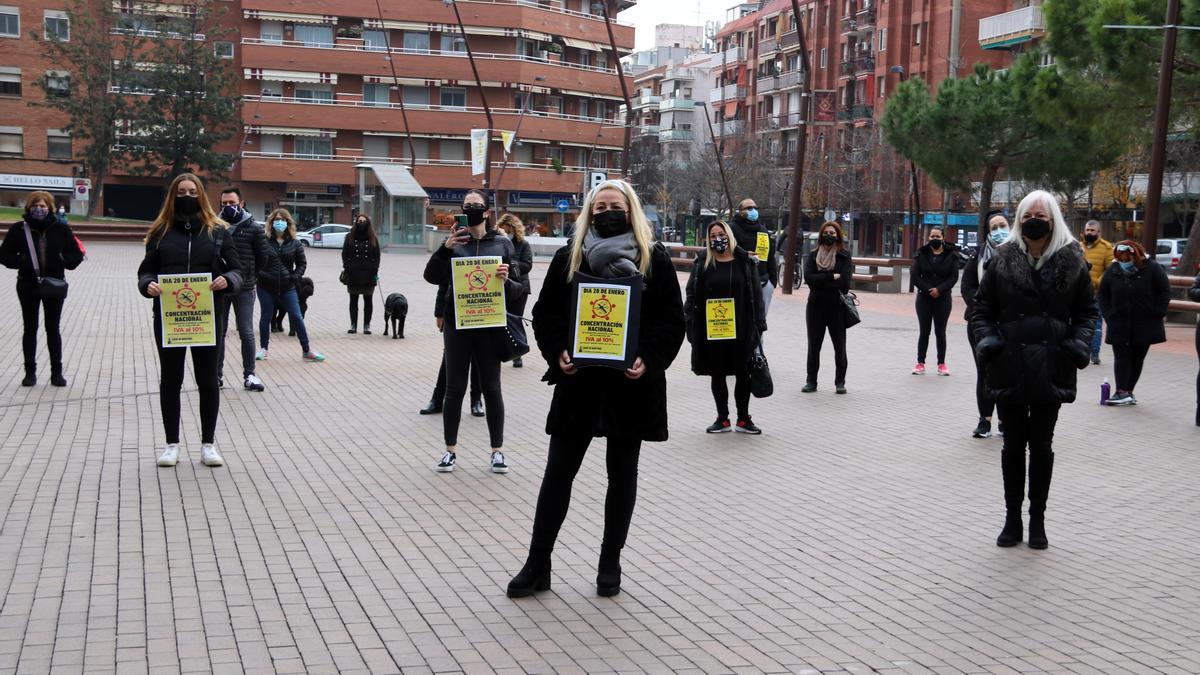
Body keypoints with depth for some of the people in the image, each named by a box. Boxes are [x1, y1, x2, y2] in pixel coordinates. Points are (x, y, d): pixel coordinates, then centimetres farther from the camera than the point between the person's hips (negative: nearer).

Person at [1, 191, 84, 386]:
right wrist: (20, 262, -17)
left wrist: (63, 260, -16)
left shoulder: (61, 229, -2)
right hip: (28, 285, 0)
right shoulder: (19, 229, -4)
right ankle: (30, 372, 16)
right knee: (30, 328, 8)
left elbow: (76, 254, 4)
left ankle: (57, 372, 14)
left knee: (53, 328, 7)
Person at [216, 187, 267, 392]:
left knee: (246, 333, 3)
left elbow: (262, 256, 7)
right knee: (218, 332, 9)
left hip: (244, 289, -1)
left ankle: (249, 375, 9)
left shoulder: (253, 228, -2)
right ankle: (217, 373, 18)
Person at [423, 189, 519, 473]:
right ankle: (450, 450, 16)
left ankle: (497, 451, 15)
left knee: (491, 388, 7)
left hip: (489, 325, 0)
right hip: (457, 325, 0)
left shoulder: (502, 244, 3)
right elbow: (432, 276, -5)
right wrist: (445, 249, -19)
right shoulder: (454, 242, 4)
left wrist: (506, 280, -18)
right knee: (454, 388, 7)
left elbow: (517, 287, 5)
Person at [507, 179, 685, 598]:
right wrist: (558, 353, -12)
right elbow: (545, 313, 5)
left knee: (622, 474, 10)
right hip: (578, 380, 1)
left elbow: (672, 320, -1)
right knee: (558, 472, 3)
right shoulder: (569, 257, 5)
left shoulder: (655, 260, 1)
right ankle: (537, 565, 12)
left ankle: (610, 563, 24)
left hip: (632, 385, -1)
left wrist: (649, 361, -15)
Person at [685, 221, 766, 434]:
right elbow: (691, 294, 3)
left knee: (743, 374, 7)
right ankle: (722, 419, 20)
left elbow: (756, 295, 1)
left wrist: (758, 324, -3)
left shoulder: (745, 262, 1)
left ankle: (743, 419, 20)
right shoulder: (702, 263, 2)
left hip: (740, 329, 0)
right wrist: (690, 321, -4)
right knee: (717, 375, 9)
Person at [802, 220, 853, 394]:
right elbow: (808, 277, -9)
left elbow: (844, 282, -12)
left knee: (840, 347, 5)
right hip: (816, 306, 2)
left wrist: (820, 281, -11)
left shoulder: (844, 256, 1)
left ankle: (840, 382, 15)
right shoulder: (813, 255, 7)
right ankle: (811, 381, 15)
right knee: (813, 346, 7)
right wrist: (832, 277, -13)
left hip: (837, 308, -2)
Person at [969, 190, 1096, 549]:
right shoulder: (1003, 260, 0)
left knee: (1041, 445, 9)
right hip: (1010, 368, 0)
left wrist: (1078, 345, -7)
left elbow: (1086, 311, 9)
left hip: (1051, 369, 0)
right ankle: (1012, 518, 19)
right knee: (1014, 444, 9)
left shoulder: (1072, 261, 1)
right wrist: (987, 340, -10)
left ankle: (1037, 519, 21)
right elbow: (982, 308, 6)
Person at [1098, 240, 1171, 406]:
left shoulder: (1152, 269, -6)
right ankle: (1122, 392, -7)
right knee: (1121, 357, -5)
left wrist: (1158, 314, -8)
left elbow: (1164, 292, -2)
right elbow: (1103, 294, 10)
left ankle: (1128, 392, 13)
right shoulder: (1113, 271, 0)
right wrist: (1107, 314, 0)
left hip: (1145, 325, -1)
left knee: (1137, 358, 5)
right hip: (1119, 324, 1)